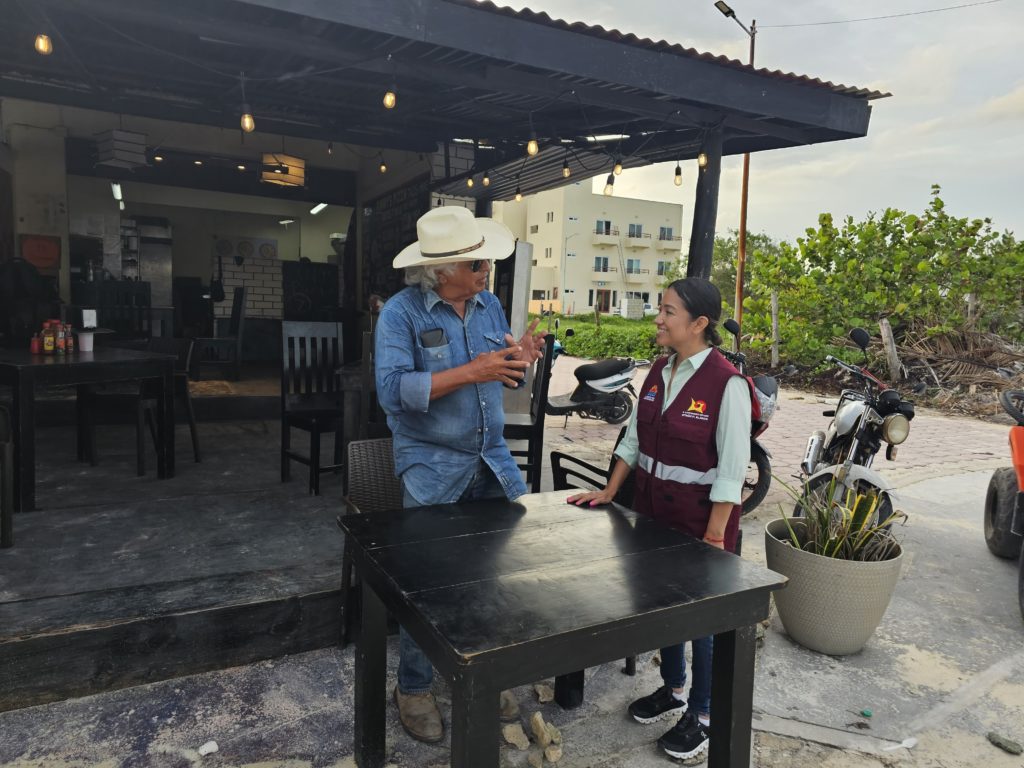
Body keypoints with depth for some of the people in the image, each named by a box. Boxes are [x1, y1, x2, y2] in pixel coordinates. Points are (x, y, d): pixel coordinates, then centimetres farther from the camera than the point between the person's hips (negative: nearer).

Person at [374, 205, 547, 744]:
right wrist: (471, 372, -29)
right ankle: (413, 689, 30)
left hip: (492, 463, 5)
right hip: (432, 471, -5)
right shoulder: (401, 312, -12)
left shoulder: (489, 305, 5)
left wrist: (520, 361, -11)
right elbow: (392, 390, -24)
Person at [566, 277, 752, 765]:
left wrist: (713, 536, -17)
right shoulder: (658, 372, 3)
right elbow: (634, 439, 9)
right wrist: (609, 492, 6)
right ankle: (672, 690, 42)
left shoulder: (727, 383, -18)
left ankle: (702, 715, 31)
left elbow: (731, 470, -17)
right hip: (653, 505, 7)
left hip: (701, 513, -6)